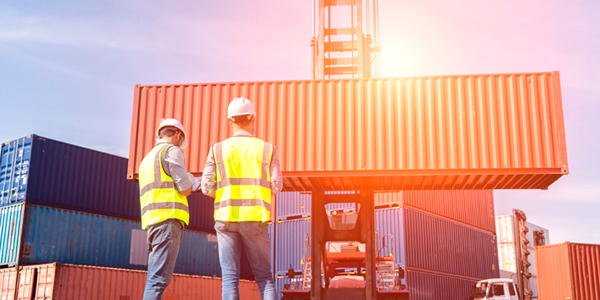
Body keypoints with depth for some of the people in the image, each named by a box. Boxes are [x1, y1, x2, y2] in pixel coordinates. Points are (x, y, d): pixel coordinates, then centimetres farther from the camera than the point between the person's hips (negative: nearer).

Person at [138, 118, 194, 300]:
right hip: (168, 218, -9)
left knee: (155, 278, 6)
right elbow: (185, 188, -8)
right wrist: (191, 181, 14)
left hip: (152, 220, 9)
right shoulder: (172, 151, 1)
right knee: (159, 278, -15)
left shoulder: (147, 159, 28)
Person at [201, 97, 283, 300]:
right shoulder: (267, 148, 5)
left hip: (226, 217, 0)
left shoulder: (218, 149, 5)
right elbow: (276, 186, 0)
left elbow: (207, 187, 1)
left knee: (230, 277, 3)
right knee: (264, 276, 7)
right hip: (255, 219, 0)